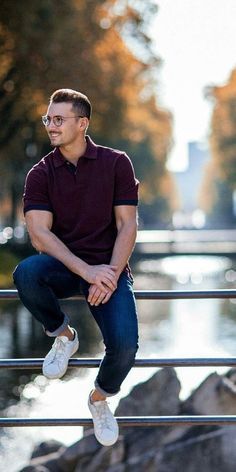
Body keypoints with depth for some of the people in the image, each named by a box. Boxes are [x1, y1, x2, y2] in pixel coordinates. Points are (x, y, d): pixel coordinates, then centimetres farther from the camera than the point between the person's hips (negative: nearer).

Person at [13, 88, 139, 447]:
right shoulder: (40, 174, 0)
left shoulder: (116, 163, 0)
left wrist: (110, 274, -19)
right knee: (26, 273, -35)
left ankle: (100, 398, 11)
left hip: (108, 268, -1)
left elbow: (127, 226, -3)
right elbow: (40, 235, -10)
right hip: (64, 266, 1)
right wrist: (87, 271, -24)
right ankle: (63, 335, -2)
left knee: (124, 344, -26)